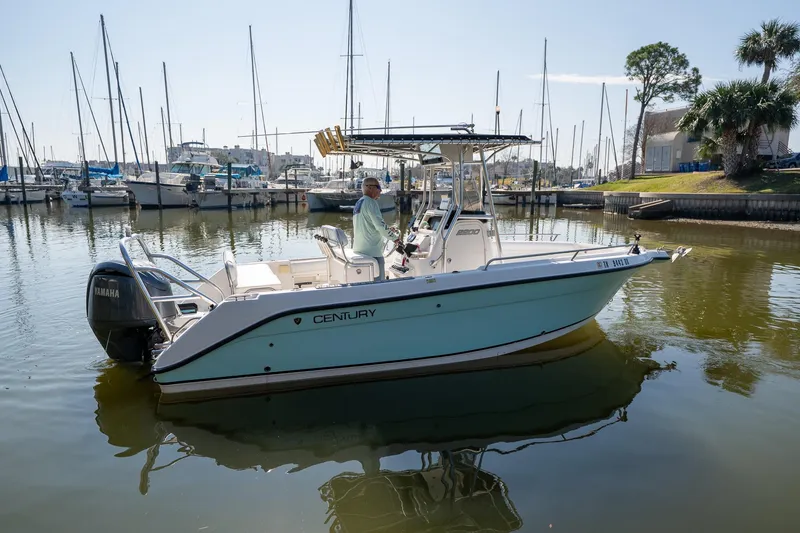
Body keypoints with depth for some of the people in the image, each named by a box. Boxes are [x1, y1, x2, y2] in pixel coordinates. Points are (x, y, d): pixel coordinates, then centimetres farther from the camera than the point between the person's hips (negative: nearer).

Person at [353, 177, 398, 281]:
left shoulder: (358, 203, 18)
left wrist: (387, 230, 19)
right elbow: (380, 225, -17)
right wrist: (394, 237, -3)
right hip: (372, 252, -10)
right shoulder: (370, 202, -11)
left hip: (359, 250, 10)